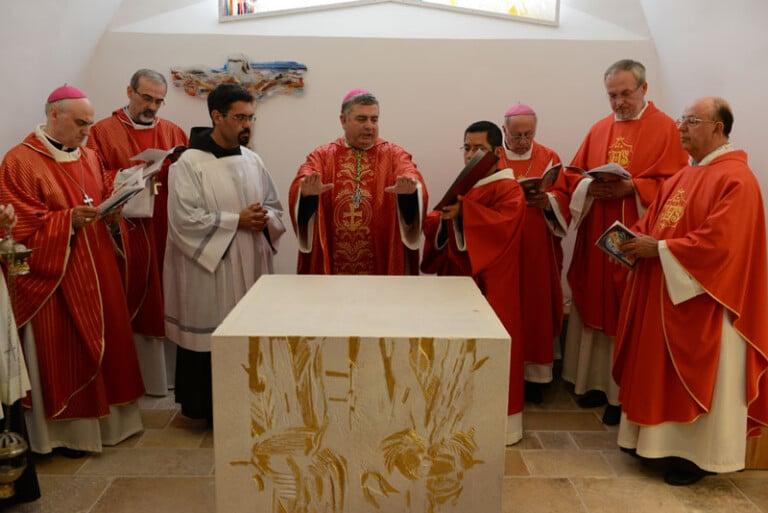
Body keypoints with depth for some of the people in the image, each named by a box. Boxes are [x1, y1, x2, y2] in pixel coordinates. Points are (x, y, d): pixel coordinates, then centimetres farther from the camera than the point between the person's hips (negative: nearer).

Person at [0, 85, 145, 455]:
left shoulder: (90, 157, 11)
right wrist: (69, 220, -26)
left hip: (97, 270, 7)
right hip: (54, 276, -7)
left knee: (103, 339, 13)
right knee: (63, 351, 1)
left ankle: (104, 417, 28)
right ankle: (67, 428, 16)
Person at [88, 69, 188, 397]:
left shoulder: (173, 132, 13)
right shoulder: (103, 132, 3)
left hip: (168, 231, 3)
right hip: (128, 232, -3)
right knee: (139, 305, 2)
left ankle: (173, 374, 19)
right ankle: (145, 378, 14)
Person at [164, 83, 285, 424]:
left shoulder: (252, 160, 10)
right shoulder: (190, 163, -9)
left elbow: (275, 207, 15)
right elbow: (184, 220, -16)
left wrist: (264, 219, -8)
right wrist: (237, 221, -16)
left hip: (250, 268, 6)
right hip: (208, 271, -6)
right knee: (210, 339, 2)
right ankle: (207, 409, 20)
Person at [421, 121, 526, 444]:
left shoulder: (508, 189, -6)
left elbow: (503, 223, -26)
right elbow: (446, 233, 14)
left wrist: (462, 212, -34)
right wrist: (442, 218, -7)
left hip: (489, 286, -7)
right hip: (458, 279, 7)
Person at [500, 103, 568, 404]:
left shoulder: (549, 159, 8)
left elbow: (564, 200, 3)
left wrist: (547, 202, -18)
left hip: (537, 250, 1)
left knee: (536, 307, 2)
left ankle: (534, 374, 11)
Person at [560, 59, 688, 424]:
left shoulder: (665, 129, -1)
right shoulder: (598, 129, 12)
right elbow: (572, 175, 10)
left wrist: (631, 188, -20)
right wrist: (590, 187, -11)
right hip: (596, 240, 5)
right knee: (595, 308, 9)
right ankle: (597, 381, 22)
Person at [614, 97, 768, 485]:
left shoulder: (735, 179, -16)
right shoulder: (684, 176, 14)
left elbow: (718, 243, -25)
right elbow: (655, 221, 18)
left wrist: (659, 248, -20)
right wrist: (638, 239, -2)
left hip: (701, 300, -9)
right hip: (664, 294, 9)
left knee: (696, 378, 2)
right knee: (660, 370, 15)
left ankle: (697, 454, 17)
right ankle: (658, 439, 28)